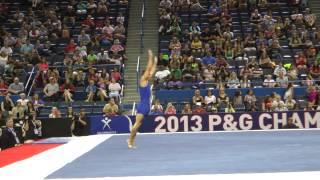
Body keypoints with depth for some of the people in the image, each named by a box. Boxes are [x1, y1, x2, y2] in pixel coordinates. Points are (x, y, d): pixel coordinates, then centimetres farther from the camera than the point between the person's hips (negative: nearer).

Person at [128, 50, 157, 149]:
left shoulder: (147, 81, 14)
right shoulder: (143, 80, -5)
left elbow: (152, 71, 23)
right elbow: (148, 68, -8)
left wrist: (155, 62, 28)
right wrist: (150, 57, -4)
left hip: (146, 106, 8)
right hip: (142, 106, -8)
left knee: (138, 124, 7)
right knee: (137, 124, -8)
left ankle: (131, 141, 9)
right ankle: (130, 140, -5)